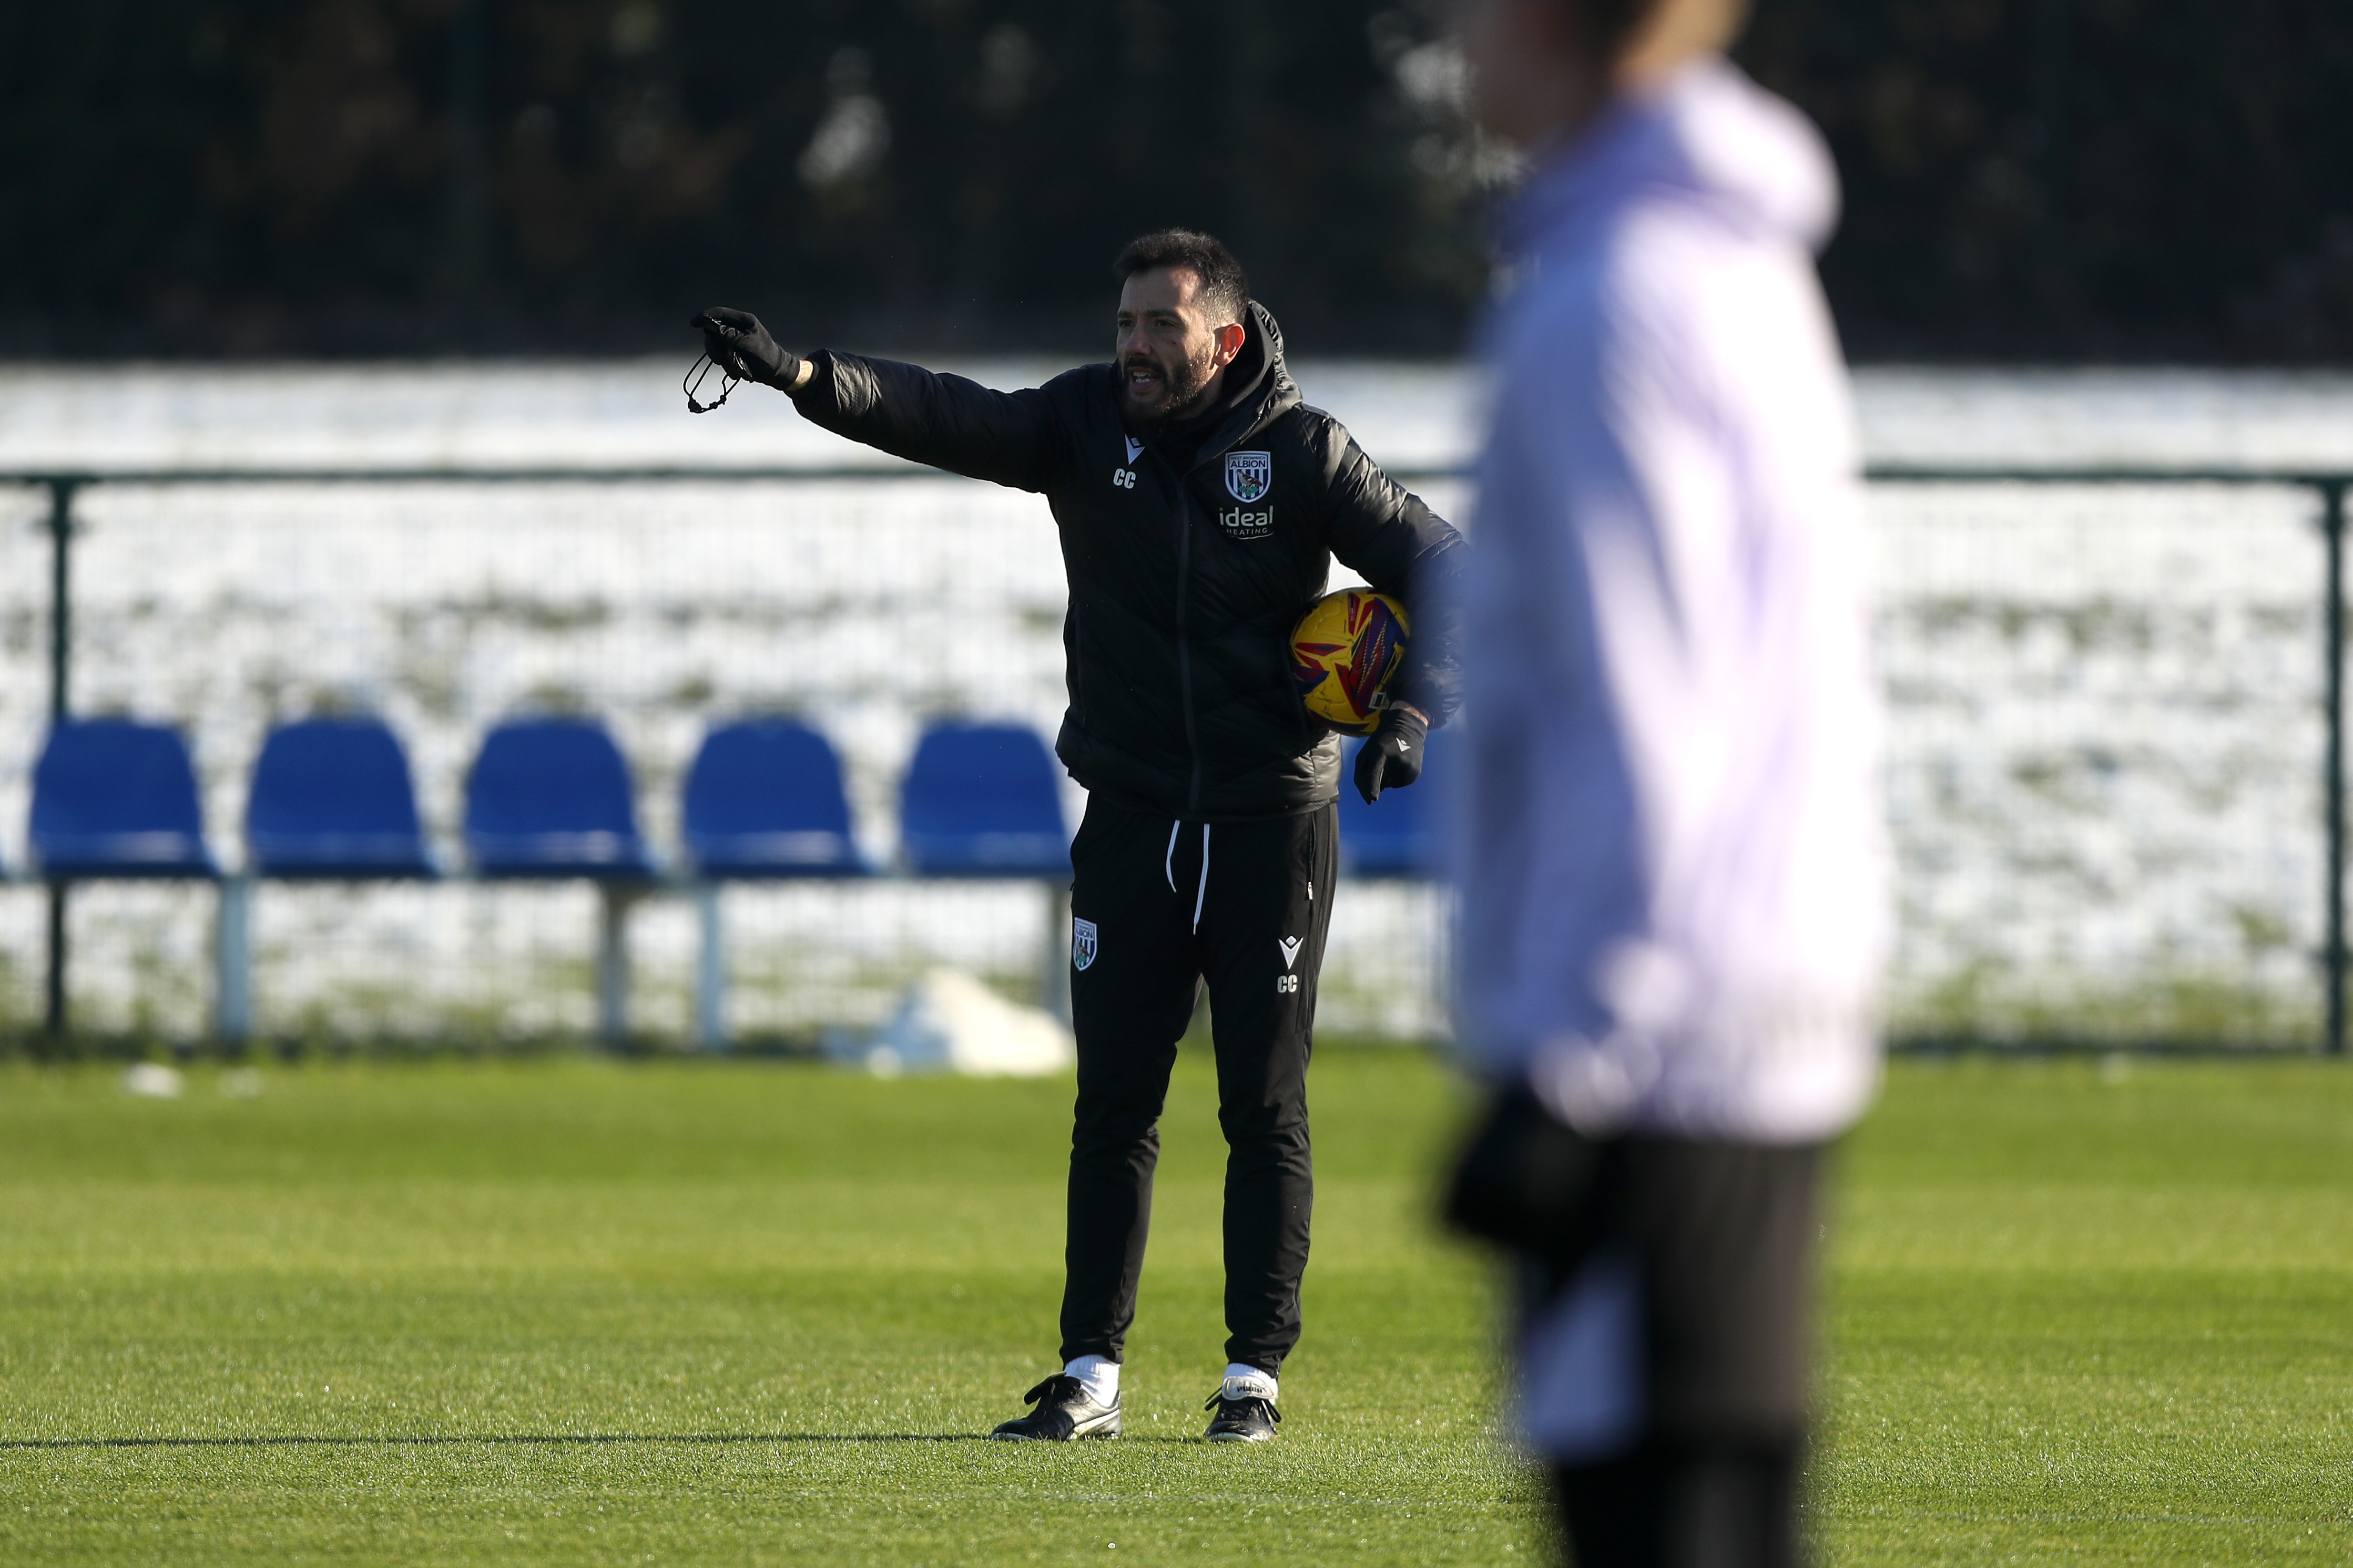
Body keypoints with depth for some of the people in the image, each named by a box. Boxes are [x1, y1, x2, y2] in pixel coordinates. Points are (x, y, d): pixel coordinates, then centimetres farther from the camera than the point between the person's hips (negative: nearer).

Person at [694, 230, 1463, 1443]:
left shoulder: (1300, 451, -6)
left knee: (1264, 1106, 1)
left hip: (1272, 819, -2)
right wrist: (807, 378, -30)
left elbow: (1441, 573, -2)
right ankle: (1091, 1372, 4)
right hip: (1131, 818, 2)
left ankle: (1256, 1373, 7)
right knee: (1114, 1102, 1)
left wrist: (1413, 710, -16)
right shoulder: (1086, 423, -1)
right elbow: (948, 418, -14)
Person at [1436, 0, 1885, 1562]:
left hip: (1659, 1068, -10)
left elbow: (1642, 727, -19)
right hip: (1782, 1030, 10)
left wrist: (1566, 1076, -20)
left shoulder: (1614, 296, -14)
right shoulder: (1751, 275, 17)